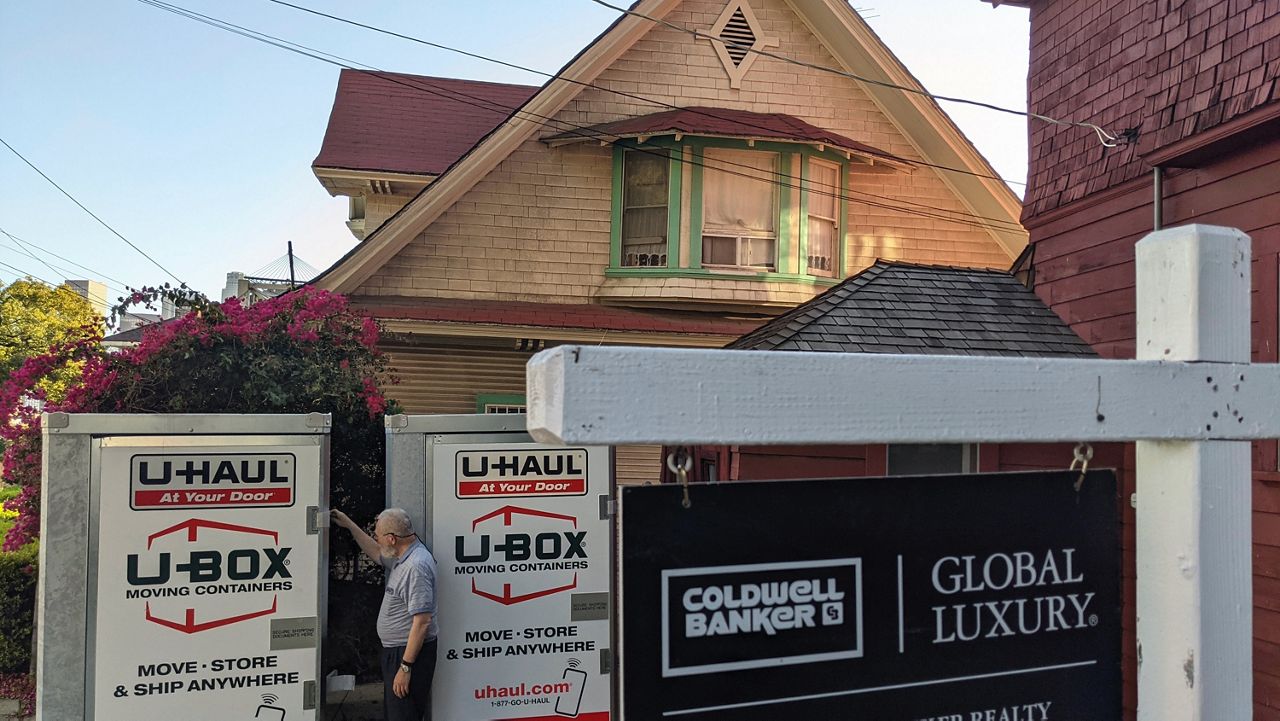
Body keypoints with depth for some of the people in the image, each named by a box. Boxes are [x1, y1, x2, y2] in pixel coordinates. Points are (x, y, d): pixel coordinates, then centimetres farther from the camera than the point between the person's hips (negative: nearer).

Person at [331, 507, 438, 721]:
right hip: (395, 651, 11)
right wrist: (349, 525, 29)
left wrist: (405, 667, -25)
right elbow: (377, 553, 32)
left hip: (410, 653, -11)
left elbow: (422, 621, -27)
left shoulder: (416, 565, -25)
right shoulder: (403, 558, 8)